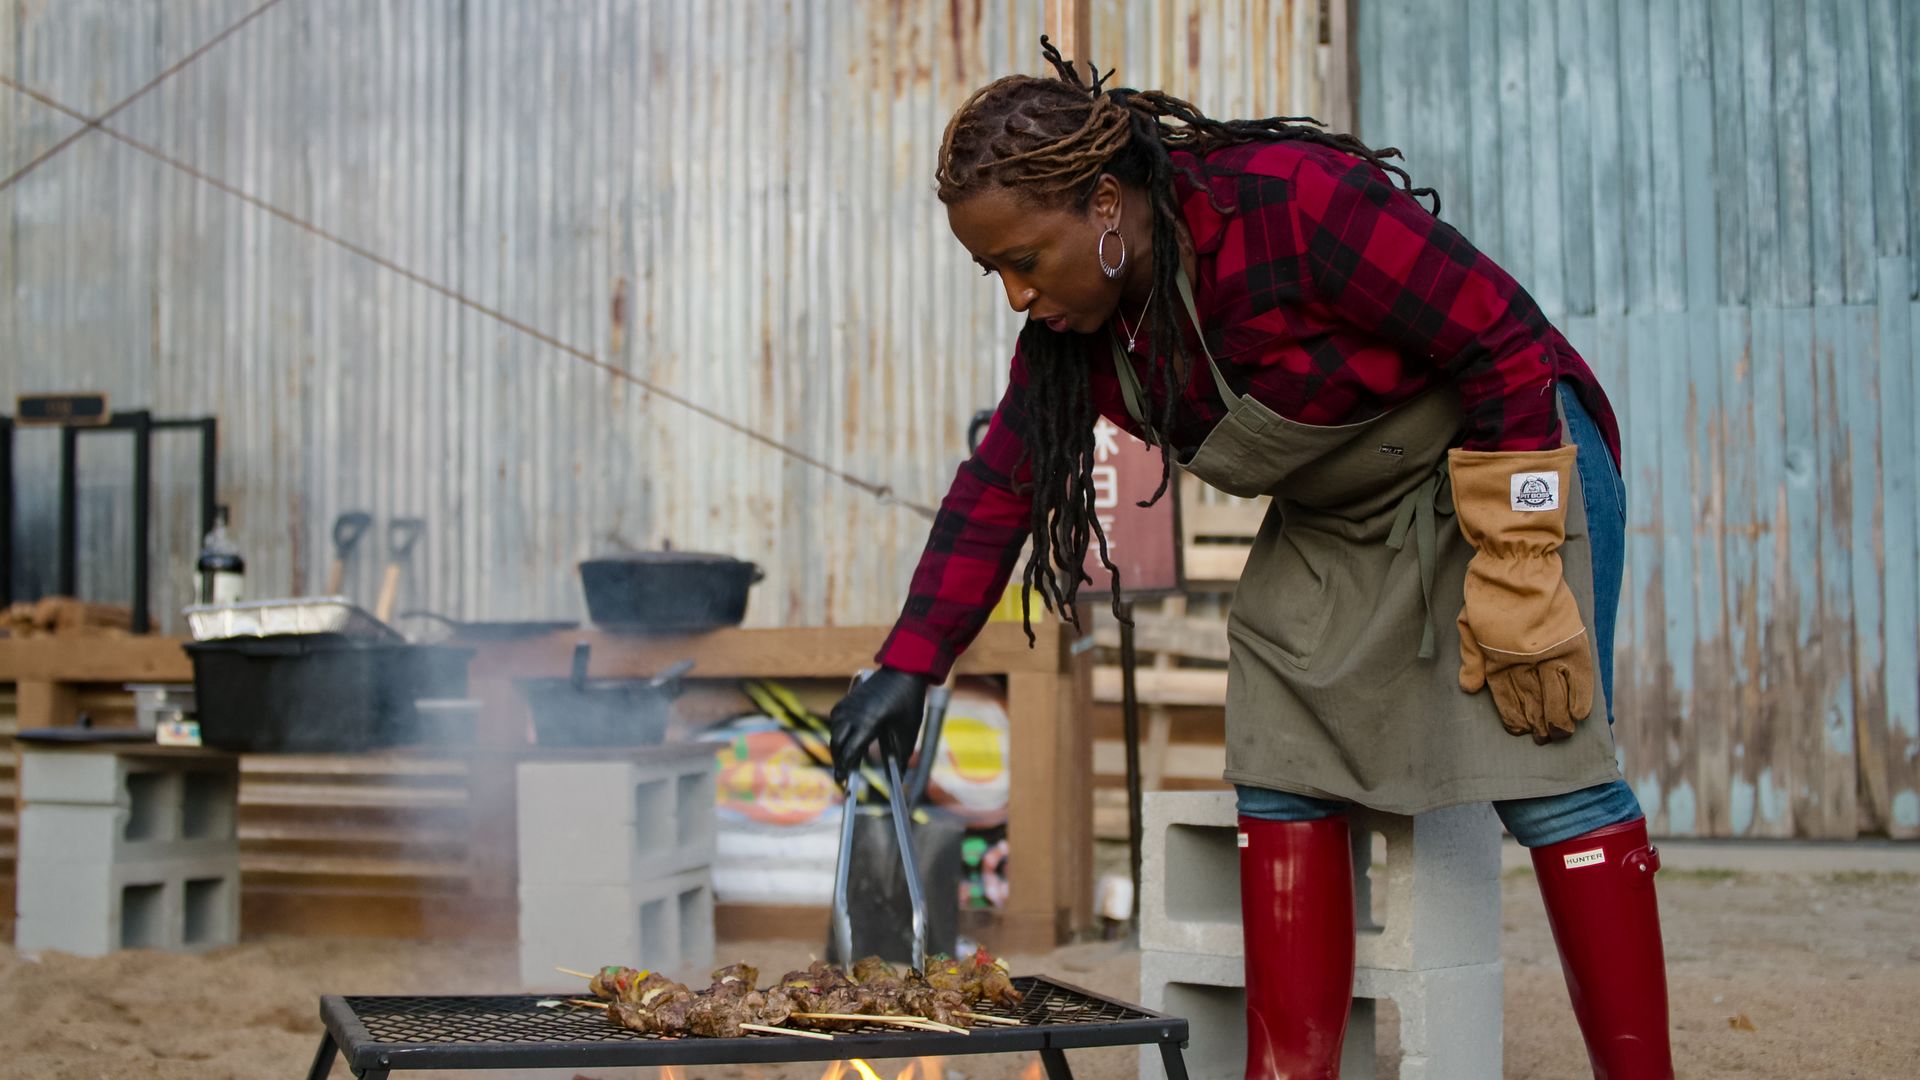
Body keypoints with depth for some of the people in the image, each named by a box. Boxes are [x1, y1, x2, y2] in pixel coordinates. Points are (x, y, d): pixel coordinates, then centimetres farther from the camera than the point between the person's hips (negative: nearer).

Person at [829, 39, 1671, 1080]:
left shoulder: (1297, 204, -30)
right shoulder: (1076, 330, -7)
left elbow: (1507, 341, -26)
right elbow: (999, 487, 2)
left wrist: (1515, 574, -25)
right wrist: (907, 665, -6)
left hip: (1508, 456, -7)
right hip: (1335, 522, 7)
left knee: (1548, 770, -15)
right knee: (1279, 773, -2)